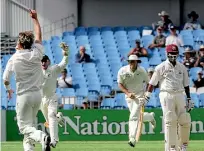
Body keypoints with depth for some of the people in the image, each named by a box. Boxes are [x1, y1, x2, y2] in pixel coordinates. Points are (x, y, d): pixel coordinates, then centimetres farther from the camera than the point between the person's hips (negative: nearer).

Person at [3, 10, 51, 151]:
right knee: (30, 123, 20)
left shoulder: (14, 58, -8)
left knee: (25, 126, -5)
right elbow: (39, 37, 15)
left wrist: (8, 89, 18)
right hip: (37, 95, 5)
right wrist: (35, 19, 23)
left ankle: (42, 136, -32)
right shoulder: (36, 54, -1)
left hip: (24, 96, -5)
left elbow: (6, 78, -3)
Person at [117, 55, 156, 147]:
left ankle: (132, 139, -21)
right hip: (129, 96, 4)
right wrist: (127, 93, -21)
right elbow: (120, 84, -6)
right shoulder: (122, 71, -11)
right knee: (138, 116, 15)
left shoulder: (142, 71, -12)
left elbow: (149, 83, 1)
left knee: (133, 117, -18)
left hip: (140, 95, -4)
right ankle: (150, 117, 47)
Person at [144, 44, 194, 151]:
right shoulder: (161, 67, 1)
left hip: (180, 96, 4)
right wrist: (147, 94, -10)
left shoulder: (182, 67, 13)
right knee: (170, 122, -7)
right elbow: (152, 82, 1)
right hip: (167, 96, -4)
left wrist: (189, 99, 12)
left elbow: (186, 85, 16)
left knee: (185, 122, 0)